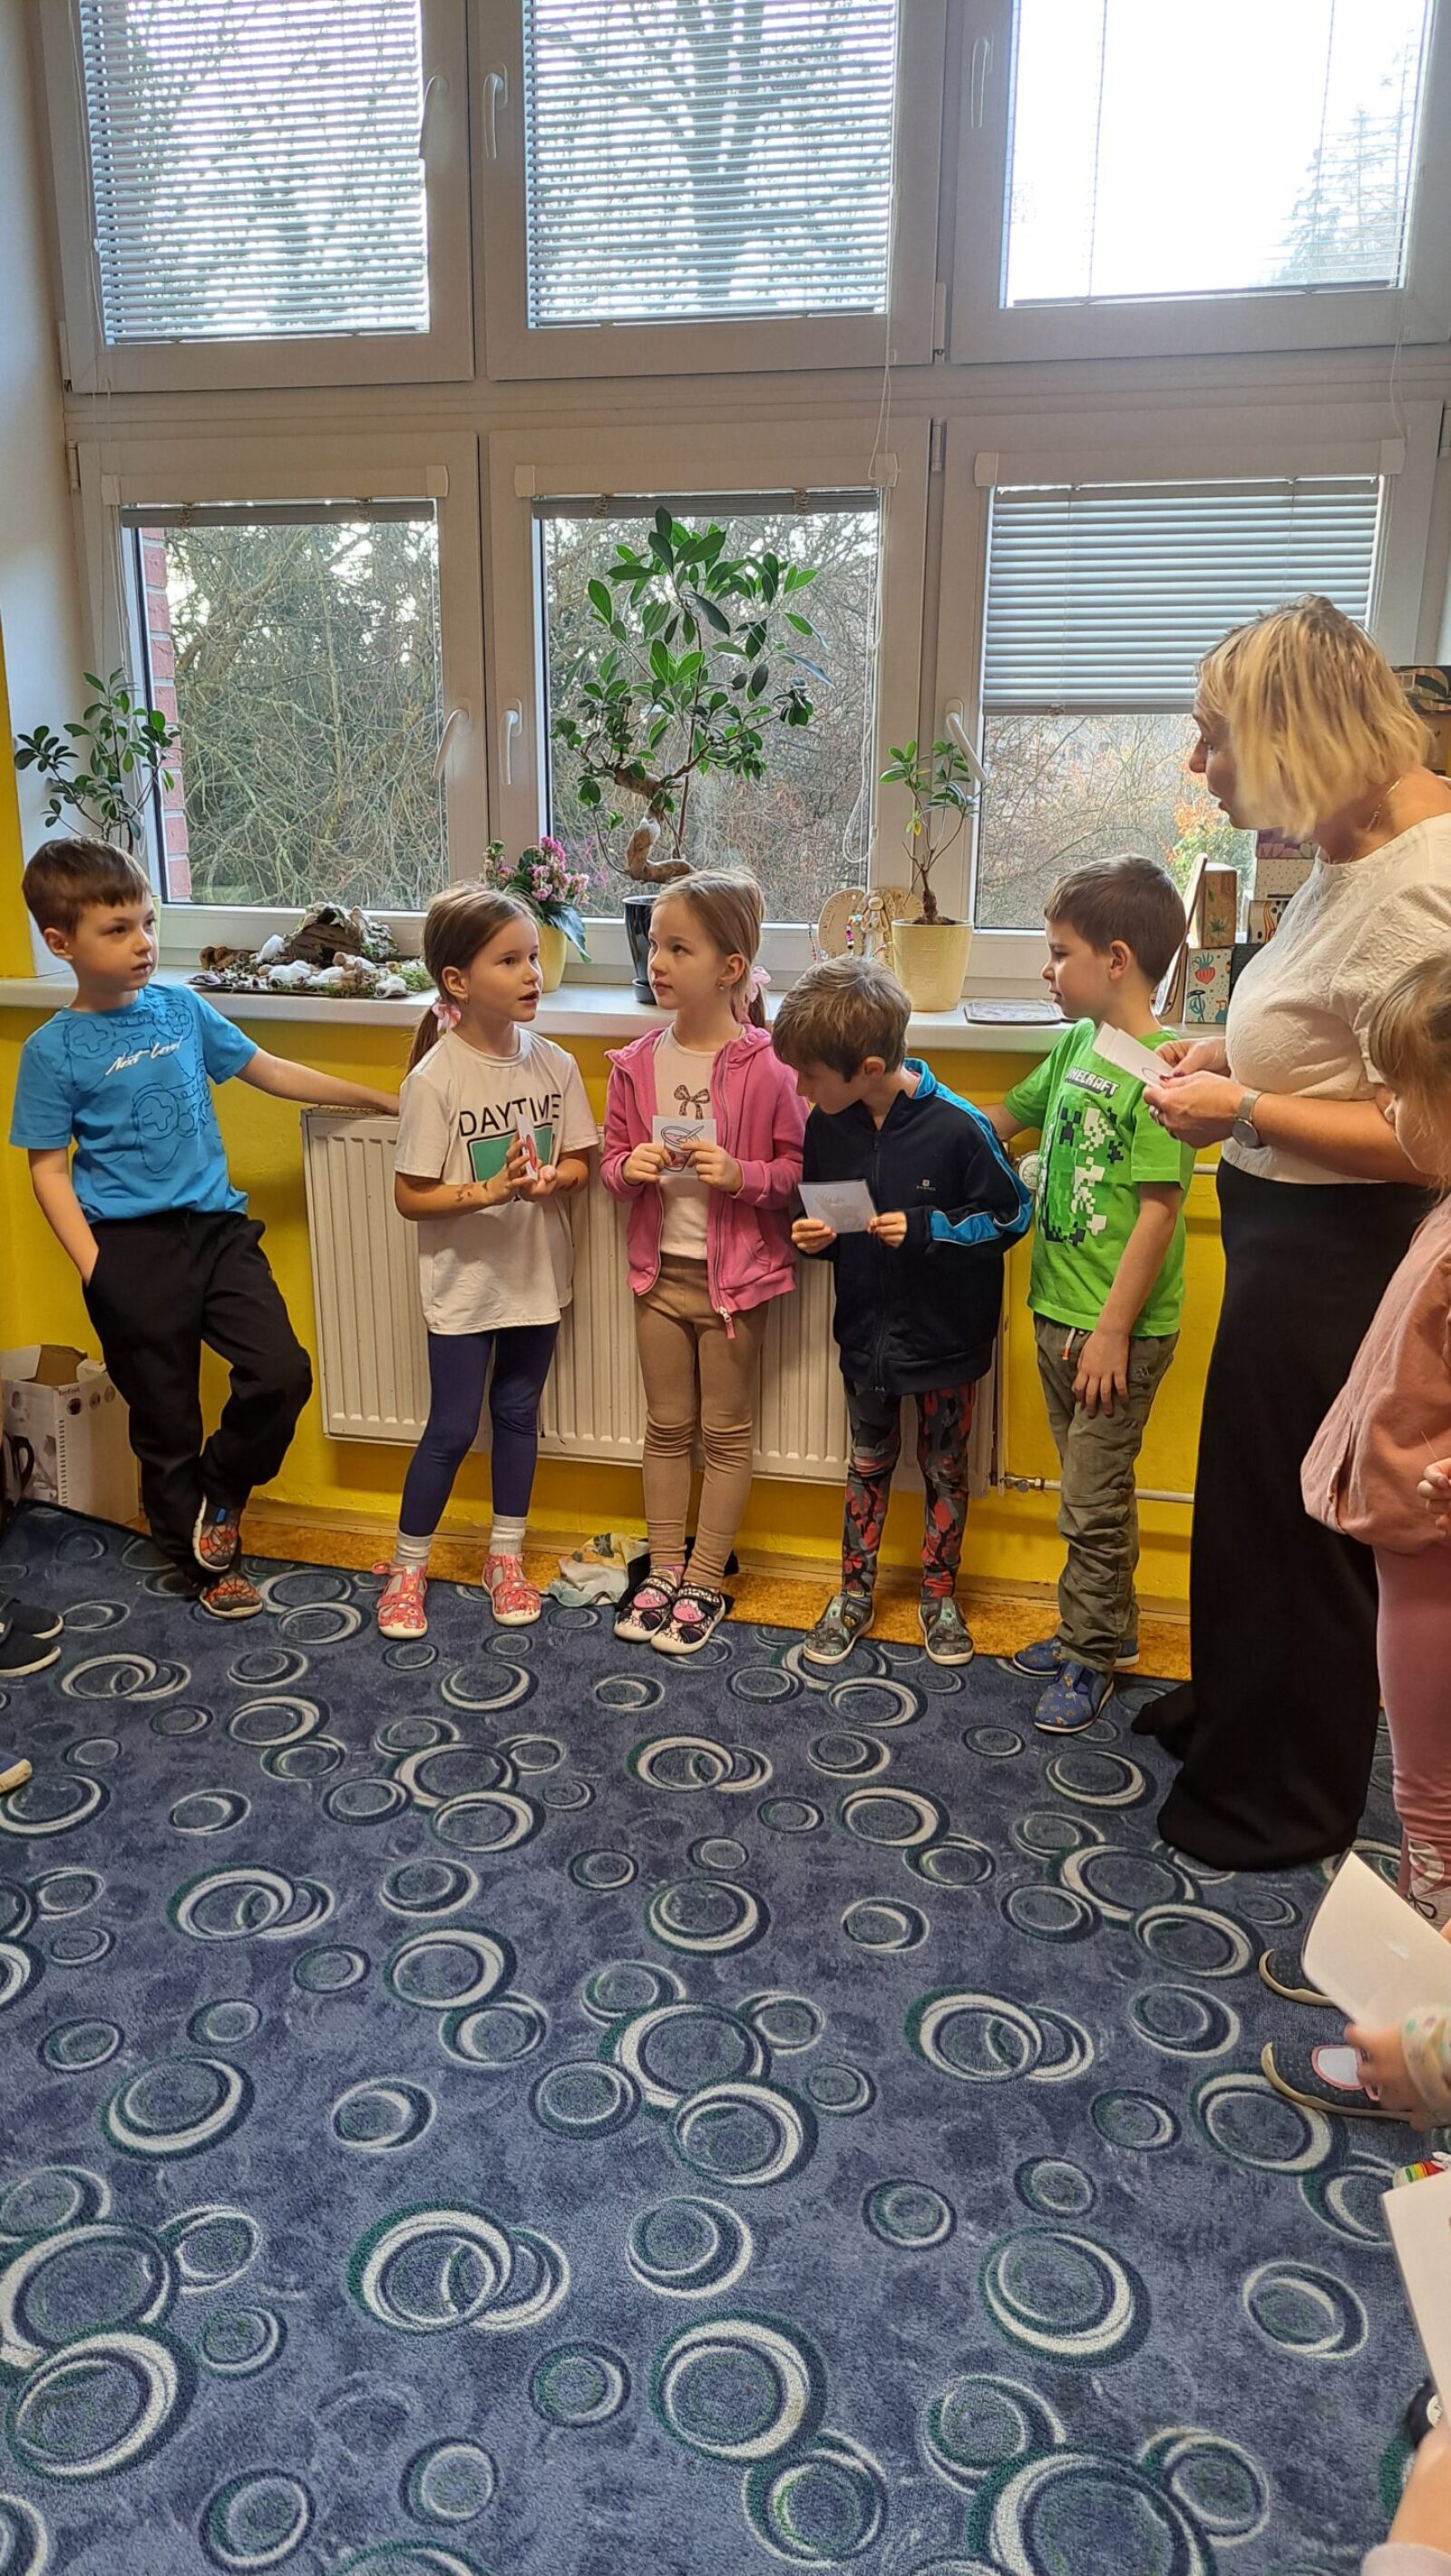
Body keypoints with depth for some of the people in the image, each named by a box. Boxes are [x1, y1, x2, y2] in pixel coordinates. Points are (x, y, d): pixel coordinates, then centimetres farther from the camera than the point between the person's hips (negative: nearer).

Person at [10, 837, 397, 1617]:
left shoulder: (181, 1007, 4)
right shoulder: (54, 1050, -7)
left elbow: (269, 1072, 13)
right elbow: (48, 1170, -5)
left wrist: (378, 1098, 15)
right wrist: (94, 1268, -14)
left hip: (216, 1227, 4)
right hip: (132, 1247, -4)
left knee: (280, 1374, -8)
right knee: (165, 1421, 8)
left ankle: (218, 1496, 20)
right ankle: (205, 1565, 28)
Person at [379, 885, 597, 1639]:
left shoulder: (554, 1064, -4)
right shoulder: (435, 1079, -17)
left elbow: (579, 1162, 4)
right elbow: (409, 1197, -14)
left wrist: (550, 1180, -18)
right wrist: (488, 1192, -27)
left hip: (538, 1276, 4)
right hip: (464, 1285, -4)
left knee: (518, 1415, 16)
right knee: (452, 1429, 4)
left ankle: (506, 1558, 33)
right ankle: (407, 1568, 24)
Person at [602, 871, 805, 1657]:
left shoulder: (764, 1070, -14)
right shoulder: (637, 1064, -1)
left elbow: (796, 1168, -7)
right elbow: (612, 1157, 9)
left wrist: (741, 1174, -24)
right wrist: (629, 1168, -12)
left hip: (734, 1274, -4)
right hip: (661, 1269, 4)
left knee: (725, 1432, 8)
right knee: (666, 1427, 15)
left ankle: (705, 1585, 21)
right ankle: (663, 1572, 28)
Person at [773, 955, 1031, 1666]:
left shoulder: (957, 1127, -23)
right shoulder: (827, 1123, -8)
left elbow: (1011, 1214, -13)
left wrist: (927, 1229, -25)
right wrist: (814, 1237, -15)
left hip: (944, 1334, -4)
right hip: (866, 1330, 4)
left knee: (944, 1469, 14)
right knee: (867, 1464, 19)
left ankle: (938, 1596, 33)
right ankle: (854, 1593, 34)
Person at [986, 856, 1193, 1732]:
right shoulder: (1076, 1045, 6)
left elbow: (1159, 1211, -21)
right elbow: (1006, 1116, 24)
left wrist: (1113, 1329, -20)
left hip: (1119, 1327, -8)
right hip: (1060, 1307, 8)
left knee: (1095, 1501, 4)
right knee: (1087, 1487, 20)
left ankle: (1091, 1657, 20)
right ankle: (1105, 1627, 35)